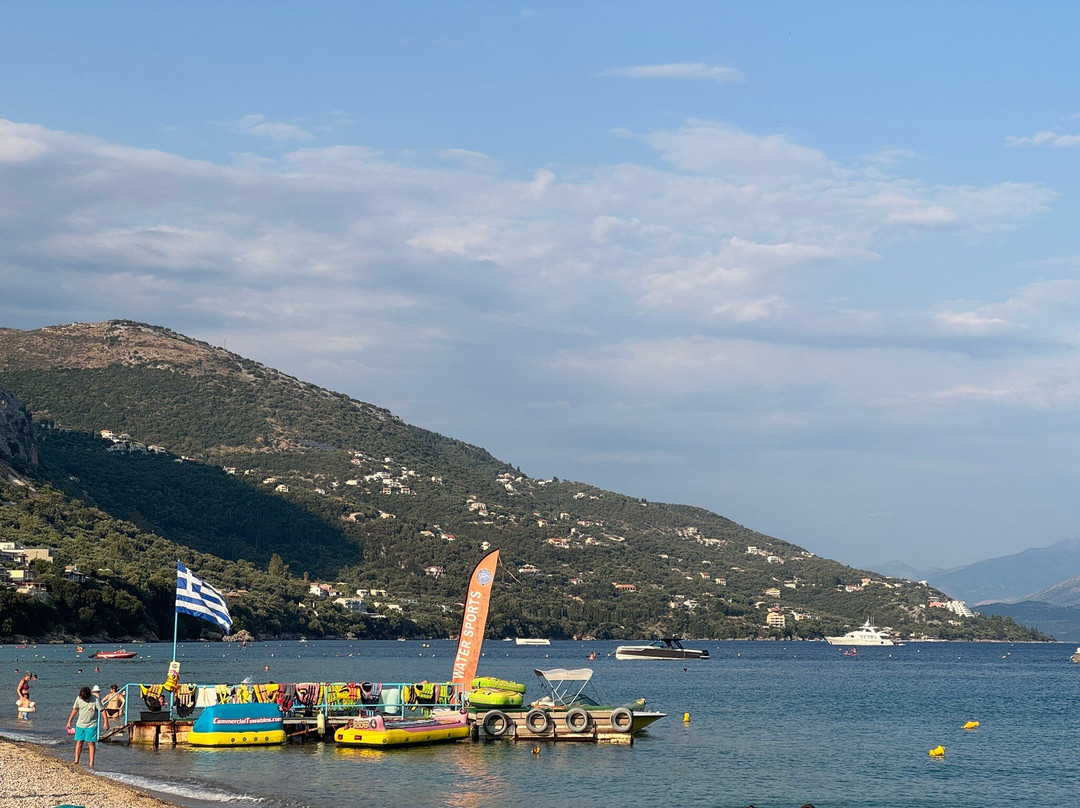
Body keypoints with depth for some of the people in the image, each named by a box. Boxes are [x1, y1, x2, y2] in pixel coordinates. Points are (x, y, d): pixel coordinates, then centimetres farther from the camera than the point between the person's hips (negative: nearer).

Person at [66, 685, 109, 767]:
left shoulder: (95, 700, -15)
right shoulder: (79, 699, -3)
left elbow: (102, 710, -12)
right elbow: (75, 710, 9)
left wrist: (106, 722, -16)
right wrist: (69, 722, 13)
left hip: (91, 725, -4)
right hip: (80, 724, 4)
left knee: (91, 743, -4)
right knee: (79, 742, 4)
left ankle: (91, 763, -1)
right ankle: (76, 761, 10)